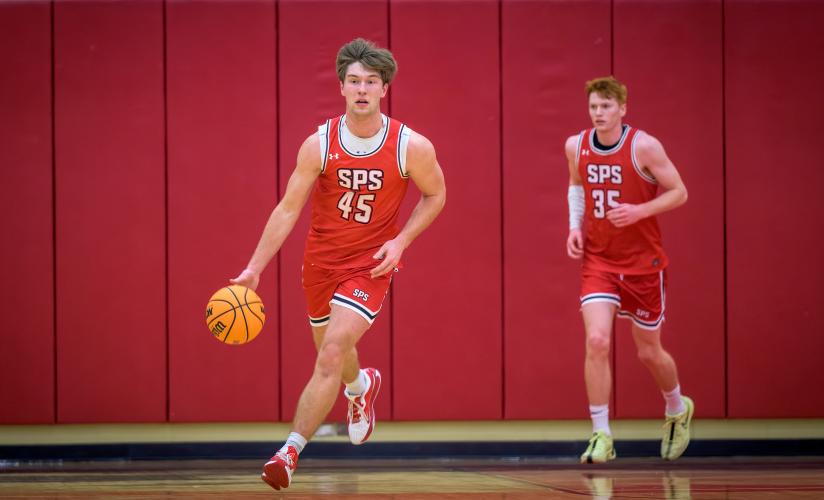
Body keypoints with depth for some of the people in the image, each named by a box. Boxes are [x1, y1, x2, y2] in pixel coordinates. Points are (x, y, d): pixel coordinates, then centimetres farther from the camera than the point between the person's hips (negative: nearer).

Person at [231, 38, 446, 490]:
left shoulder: (412, 147, -14)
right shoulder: (319, 144, -12)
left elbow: (435, 195, 4)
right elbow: (287, 209, -9)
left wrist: (401, 241, -10)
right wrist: (254, 269, -15)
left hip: (370, 264, -3)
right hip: (322, 259, 3)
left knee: (331, 355, -19)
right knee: (330, 350, 21)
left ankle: (291, 451, -17)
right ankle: (361, 386, 58)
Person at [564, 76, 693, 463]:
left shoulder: (644, 147, -14)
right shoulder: (576, 146, -2)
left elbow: (679, 192, -8)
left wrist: (639, 211, -23)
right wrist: (575, 225, 3)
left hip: (643, 262, -2)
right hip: (598, 260, 2)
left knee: (649, 352, 11)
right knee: (596, 341, -18)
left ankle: (678, 410, 42)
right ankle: (601, 435, -11)